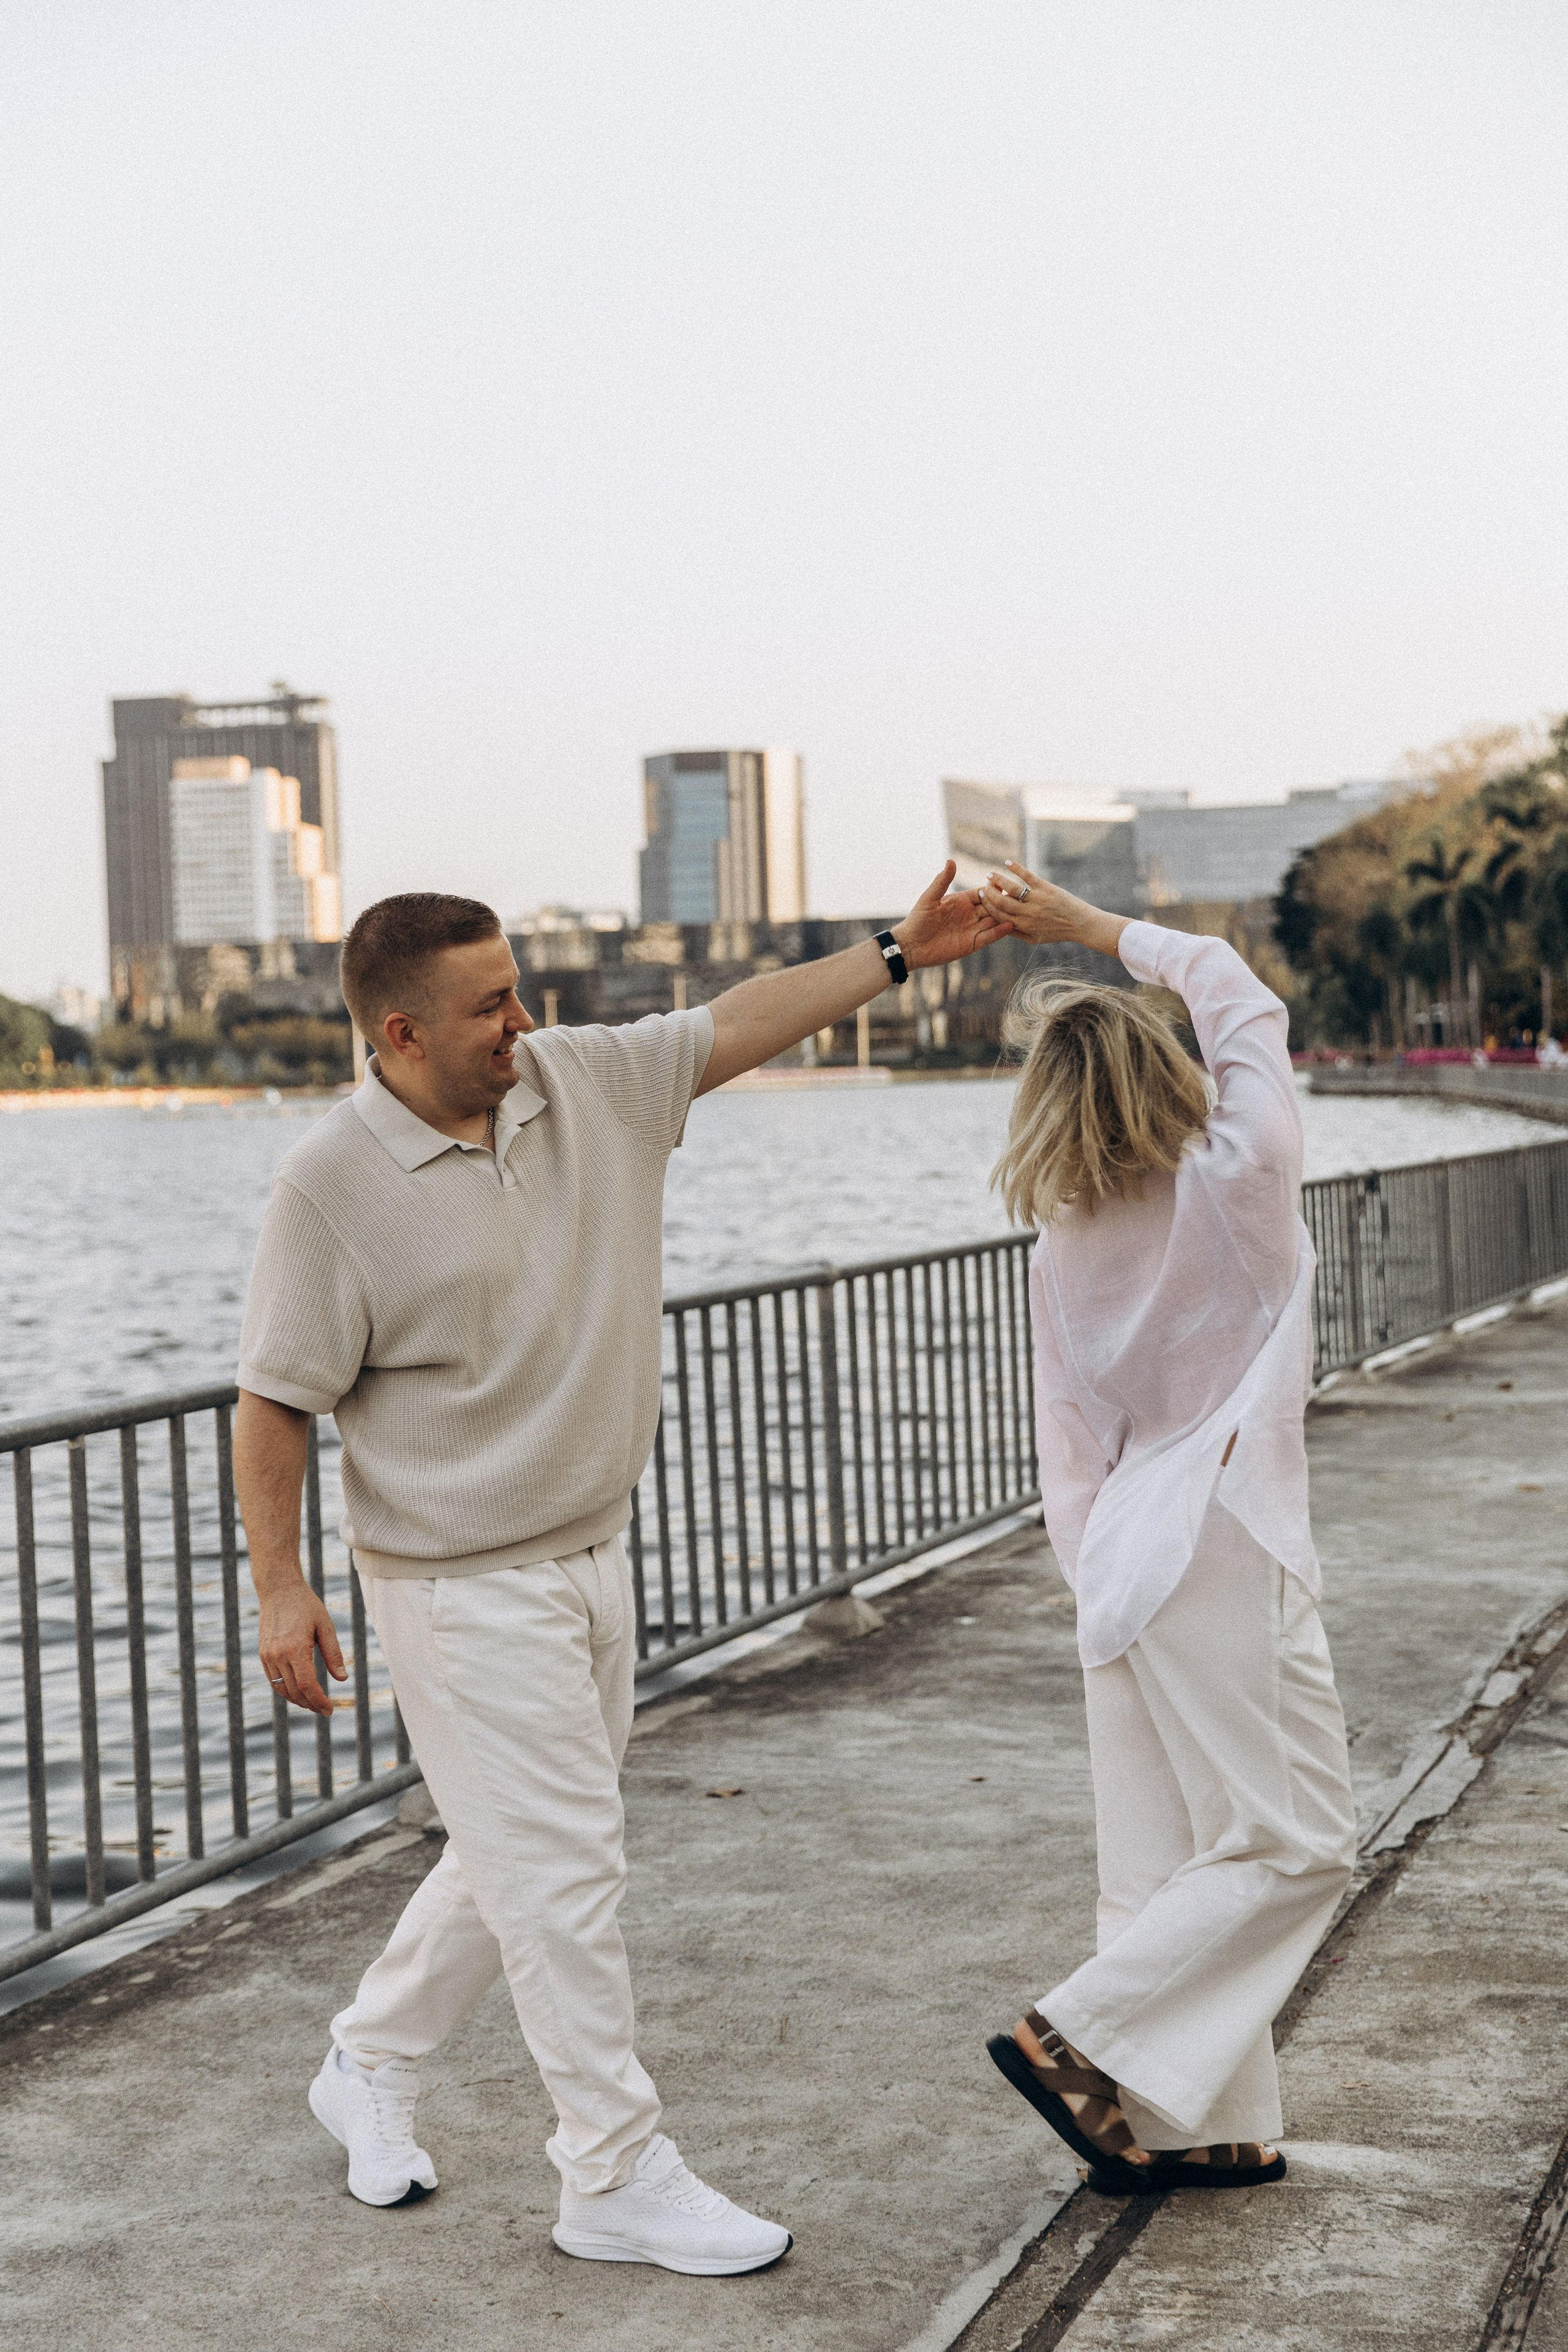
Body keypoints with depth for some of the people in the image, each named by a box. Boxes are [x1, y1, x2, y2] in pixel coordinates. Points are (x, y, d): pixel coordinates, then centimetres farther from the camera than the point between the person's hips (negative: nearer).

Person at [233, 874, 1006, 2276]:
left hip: (592, 1557, 7)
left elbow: (739, 1023, 8)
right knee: (561, 1871, -3)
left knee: (522, 1858, 17)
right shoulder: (331, 1185, -16)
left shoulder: (584, 1083, 0)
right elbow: (277, 1400, -13)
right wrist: (280, 1589, -15)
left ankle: (372, 2068, 37)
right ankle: (617, 2179, 8)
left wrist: (897, 953, 4)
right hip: (462, 1588, -7)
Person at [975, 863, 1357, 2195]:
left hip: (1127, 1553, 7)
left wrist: (1101, 1585, 16)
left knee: (1174, 1859, 11)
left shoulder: (1063, 1250, 3)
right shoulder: (1237, 1185, -11)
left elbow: (1071, 1448, 7)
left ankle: (1212, 2127, 17)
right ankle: (1083, 2040, -4)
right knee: (1293, 1844, 2)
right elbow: (1242, 1002, 2)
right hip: (1225, 1550, -7)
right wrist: (1087, 926, 6)